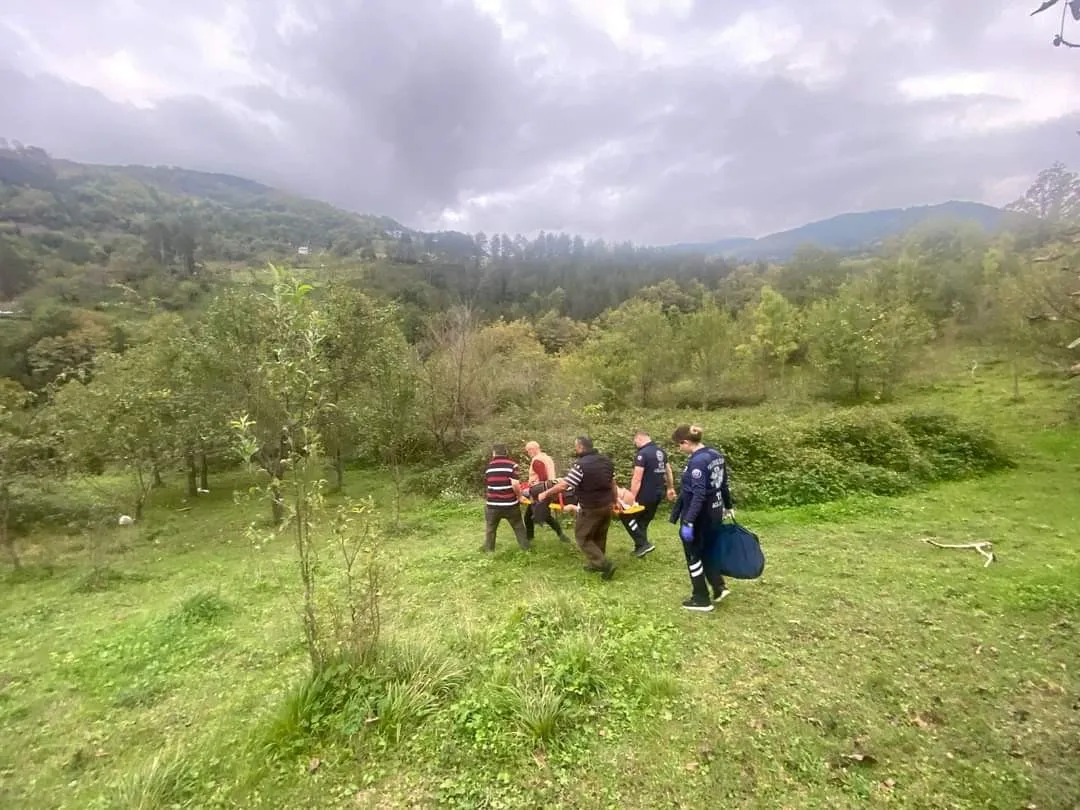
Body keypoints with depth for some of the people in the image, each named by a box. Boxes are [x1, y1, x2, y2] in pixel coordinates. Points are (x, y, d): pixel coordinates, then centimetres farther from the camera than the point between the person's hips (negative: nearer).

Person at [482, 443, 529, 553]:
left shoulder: (489, 466, 5)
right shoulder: (512, 464, -8)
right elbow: (515, 484, -19)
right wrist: (519, 495, -2)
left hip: (493, 504, 2)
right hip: (510, 504, -2)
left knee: (490, 528, 22)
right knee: (518, 527, 17)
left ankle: (489, 549, 32)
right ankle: (526, 547, 25)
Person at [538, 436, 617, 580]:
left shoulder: (581, 465, -20)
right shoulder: (606, 460, 4)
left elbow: (563, 486, -20)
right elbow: (612, 483, 13)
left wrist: (545, 494, -8)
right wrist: (614, 501, 25)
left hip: (590, 508, -8)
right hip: (607, 505, 8)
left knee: (583, 537, 7)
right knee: (599, 537, 20)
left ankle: (605, 564, 0)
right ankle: (595, 563, 32)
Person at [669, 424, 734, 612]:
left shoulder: (697, 461, -24)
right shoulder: (716, 454, 4)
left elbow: (698, 495, -28)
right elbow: (723, 484, 14)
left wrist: (688, 522, -28)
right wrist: (728, 506, 26)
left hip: (699, 516, -9)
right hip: (714, 512, 9)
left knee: (694, 556, 7)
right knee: (705, 551, 25)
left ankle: (701, 600, 18)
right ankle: (719, 587, 24)